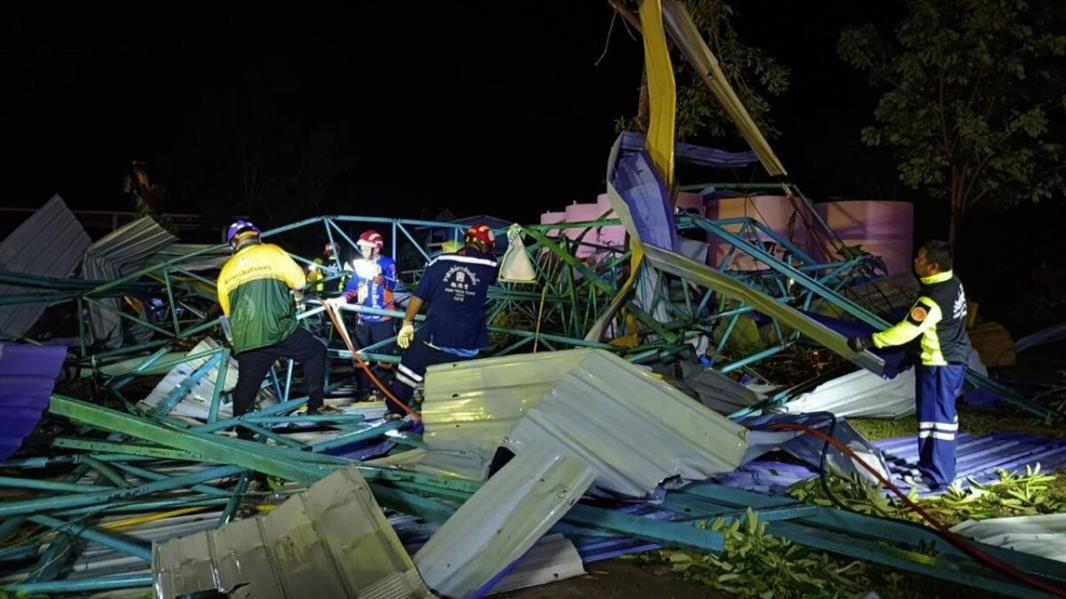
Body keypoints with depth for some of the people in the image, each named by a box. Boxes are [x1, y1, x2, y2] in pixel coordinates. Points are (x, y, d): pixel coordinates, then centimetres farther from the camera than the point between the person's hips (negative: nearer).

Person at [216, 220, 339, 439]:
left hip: (245, 338, 4)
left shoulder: (226, 271, 13)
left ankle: (242, 435, 16)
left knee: (246, 385, 12)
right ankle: (315, 405, 13)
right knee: (316, 351, 17)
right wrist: (292, 292, 19)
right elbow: (299, 283, -2)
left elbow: (227, 312, 19)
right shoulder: (272, 252, 1)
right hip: (279, 329, -4)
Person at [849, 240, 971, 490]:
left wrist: (869, 341, -27)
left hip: (939, 365, -10)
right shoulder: (953, 283, 1)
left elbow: (906, 330, -28)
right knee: (945, 414, 19)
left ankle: (935, 476, 5)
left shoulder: (933, 299, -27)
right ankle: (944, 466, 30)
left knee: (935, 418, -2)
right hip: (954, 359, 10)